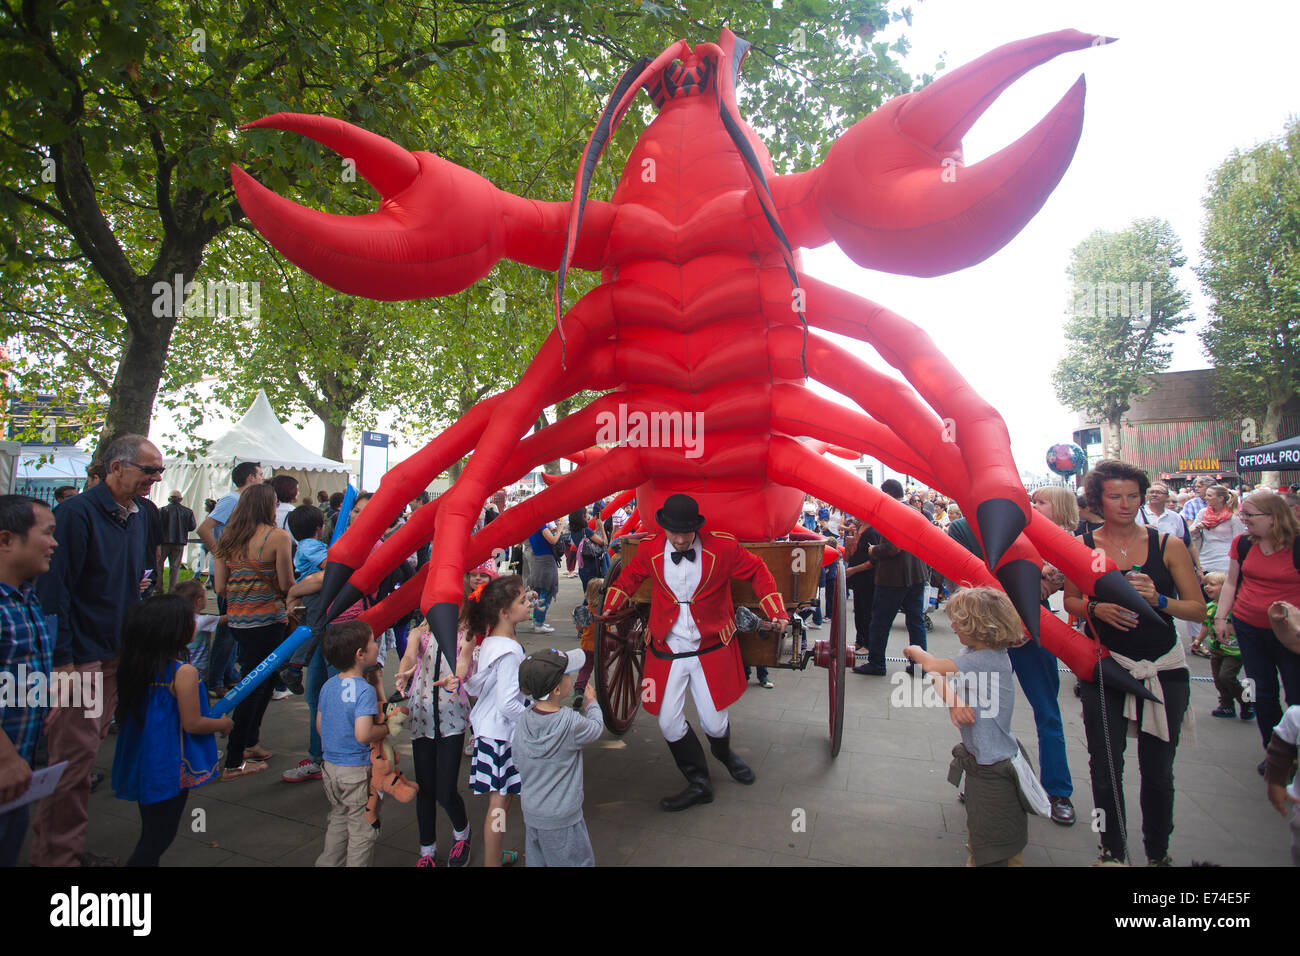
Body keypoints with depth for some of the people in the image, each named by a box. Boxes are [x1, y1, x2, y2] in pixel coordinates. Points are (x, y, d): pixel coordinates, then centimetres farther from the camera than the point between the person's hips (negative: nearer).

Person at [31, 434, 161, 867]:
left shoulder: (140, 515, 10)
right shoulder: (77, 512, -15)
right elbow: (55, 587, -18)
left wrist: (143, 581, 6)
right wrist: (62, 659, -19)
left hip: (118, 653, 8)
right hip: (80, 656, -8)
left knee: (86, 751, 16)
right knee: (74, 753, -1)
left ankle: (68, 846, 29)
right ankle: (55, 853, 14)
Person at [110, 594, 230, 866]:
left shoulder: (136, 666, -1)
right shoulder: (184, 672, -23)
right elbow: (192, 724, -19)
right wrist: (223, 723, -1)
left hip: (142, 762, 7)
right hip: (171, 768, -7)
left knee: (151, 833, 20)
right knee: (160, 836, 7)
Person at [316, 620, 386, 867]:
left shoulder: (328, 686, 1)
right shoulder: (365, 690, -24)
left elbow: (319, 726, 10)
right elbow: (363, 734, -30)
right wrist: (386, 728, -14)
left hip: (330, 765, 8)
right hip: (357, 771, -8)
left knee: (338, 819, 25)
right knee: (362, 829, 9)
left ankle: (329, 862, 36)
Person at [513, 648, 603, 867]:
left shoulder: (525, 718, -8)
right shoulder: (570, 722, -25)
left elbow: (514, 751, 4)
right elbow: (596, 728, -7)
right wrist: (590, 701, 12)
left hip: (530, 813, 6)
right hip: (561, 817, -6)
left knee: (537, 861, 21)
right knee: (578, 861, 10)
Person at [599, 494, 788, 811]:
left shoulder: (722, 547, -13)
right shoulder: (650, 550, -7)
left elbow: (757, 572, 1)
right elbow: (629, 576, 14)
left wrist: (777, 613, -4)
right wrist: (609, 608, 8)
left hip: (710, 649, -2)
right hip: (666, 650, 2)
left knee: (714, 723, 4)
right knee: (669, 722, 1)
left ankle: (724, 753, 44)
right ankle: (699, 784, 27)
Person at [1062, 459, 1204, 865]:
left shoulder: (1168, 546, -2)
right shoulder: (1083, 546, -3)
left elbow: (1198, 608, -1)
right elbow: (1070, 600, 7)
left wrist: (1158, 599, -19)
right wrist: (1097, 608, -13)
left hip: (1164, 670, 1)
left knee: (1158, 771, 12)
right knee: (1106, 769, 4)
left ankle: (1158, 852, 34)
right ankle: (1113, 850, 25)